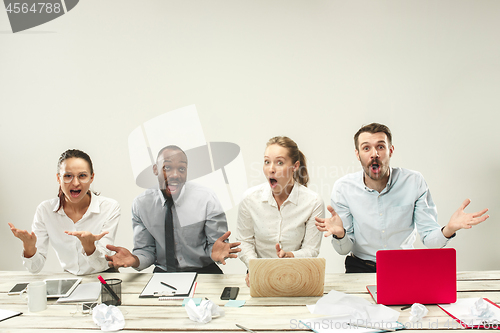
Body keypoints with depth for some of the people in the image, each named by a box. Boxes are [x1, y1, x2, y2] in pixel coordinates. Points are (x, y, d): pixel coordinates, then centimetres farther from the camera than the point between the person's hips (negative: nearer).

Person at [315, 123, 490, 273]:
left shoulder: (414, 182, -7)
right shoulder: (343, 187, -8)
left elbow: (430, 239, -6)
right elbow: (344, 249, -5)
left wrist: (448, 230, -29)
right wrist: (339, 234, -29)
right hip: (361, 269, -1)